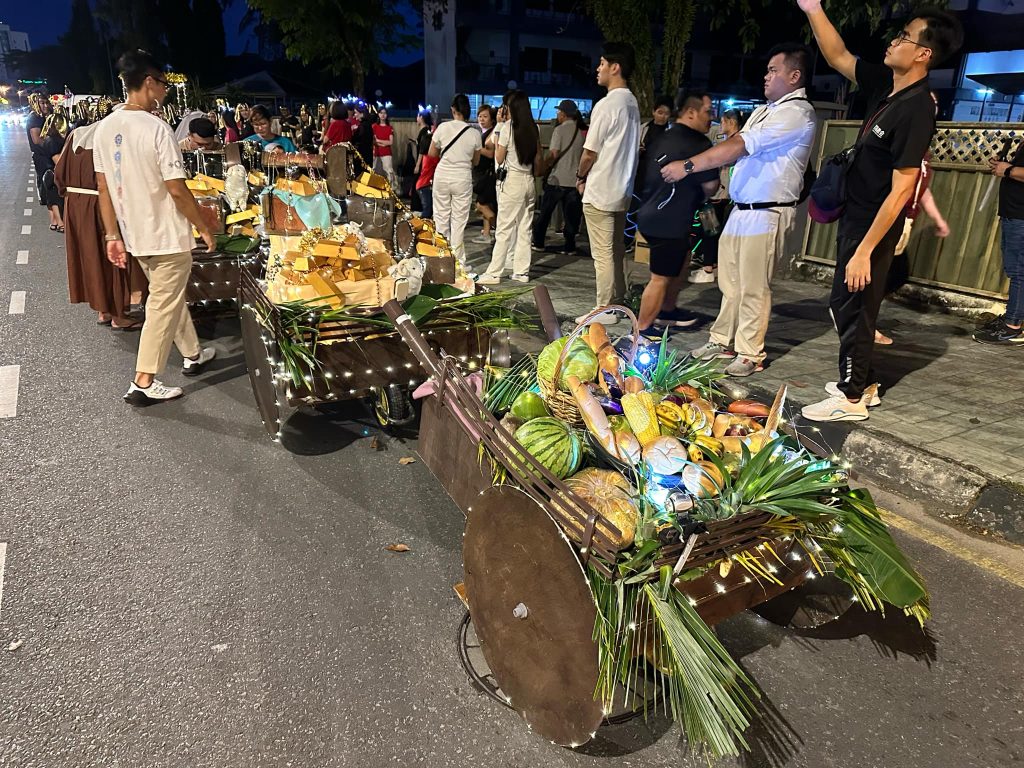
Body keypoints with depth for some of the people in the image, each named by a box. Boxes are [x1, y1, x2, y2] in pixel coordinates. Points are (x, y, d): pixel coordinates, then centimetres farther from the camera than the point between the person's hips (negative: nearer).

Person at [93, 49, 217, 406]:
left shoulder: (105, 127, 3)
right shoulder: (156, 128, -18)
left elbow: (103, 187, 6)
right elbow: (176, 190, -20)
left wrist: (113, 235, 12)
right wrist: (204, 229, -8)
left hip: (135, 235, 8)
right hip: (167, 236, -7)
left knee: (171, 296, 23)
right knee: (163, 306, 3)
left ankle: (192, 354, 39)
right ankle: (143, 384, 8)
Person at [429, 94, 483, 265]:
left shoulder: (443, 127, -5)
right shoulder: (474, 133, -4)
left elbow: (432, 153, 5)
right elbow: (476, 161, 7)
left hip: (442, 175, 1)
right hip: (463, 178, 0)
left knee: (441, 216, 11)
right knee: (459, 220, 4)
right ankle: (457, 260, 5)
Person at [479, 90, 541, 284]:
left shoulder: (508, 127, -8)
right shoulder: (534, 129, 7)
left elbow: (499, 159, -3)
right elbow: (537, 159, 11)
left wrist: (497, 134, 7)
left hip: (512, 181, -5)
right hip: (529, 181, 6)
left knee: (504, 229, -4)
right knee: (524, 229, 8)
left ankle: (494, 273, -3)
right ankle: (522, 272, 11)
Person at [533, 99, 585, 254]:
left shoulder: (560, 129, -8)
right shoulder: (580, 132, 9)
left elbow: (553, 154, -12)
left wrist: (544, 166, 3)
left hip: (557, 179, -4)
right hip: (574, 179, 4)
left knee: (545, 212, 8)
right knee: (570, 214, 7)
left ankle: (538, 242, 14)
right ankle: (569, 246, 6)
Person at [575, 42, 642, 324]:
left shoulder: (606, 105, -16)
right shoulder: (632, 103, 10)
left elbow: (590, 152, -15)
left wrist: (580, 177, 3)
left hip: (600, 190, -9)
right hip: (622, 189, 9)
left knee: (603, 253, -3)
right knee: (616, 249, 15)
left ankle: (606, 309, 3)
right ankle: (618, 301, 23)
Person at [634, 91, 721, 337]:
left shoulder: (662, 137, 12)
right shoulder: (697, 143, -14)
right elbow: (710, 185, -11)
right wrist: (700, 198, 12)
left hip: (651, 214, 10)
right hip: (668, 222, -10)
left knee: (682, 259, 26)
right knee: (661, 278, -3)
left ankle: (667, 310, 35)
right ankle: (642, 330, 4)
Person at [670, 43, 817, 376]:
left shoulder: (797, 112, -12)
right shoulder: (765, 111, 19)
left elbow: (739, 147, -19)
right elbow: (735, 146, 17)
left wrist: (687, 166, -19)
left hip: (766, 214, -9)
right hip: (740, 209, 9)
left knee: (753, 287, -3)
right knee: (730, 280, 13)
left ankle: (750, 354, 7)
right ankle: (723, 341, 24)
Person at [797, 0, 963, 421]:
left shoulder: (916, 109, -22)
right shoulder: (886, 84, 3)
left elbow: (901, 190, -25)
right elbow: (838, 57, 14)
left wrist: (864, 250, -27)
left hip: (873, 227, -9)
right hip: (855, 217, 9)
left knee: (852, 307, -1)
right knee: (845, 304, 17)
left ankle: (851, 399, 12)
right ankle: (862, 382, 30)